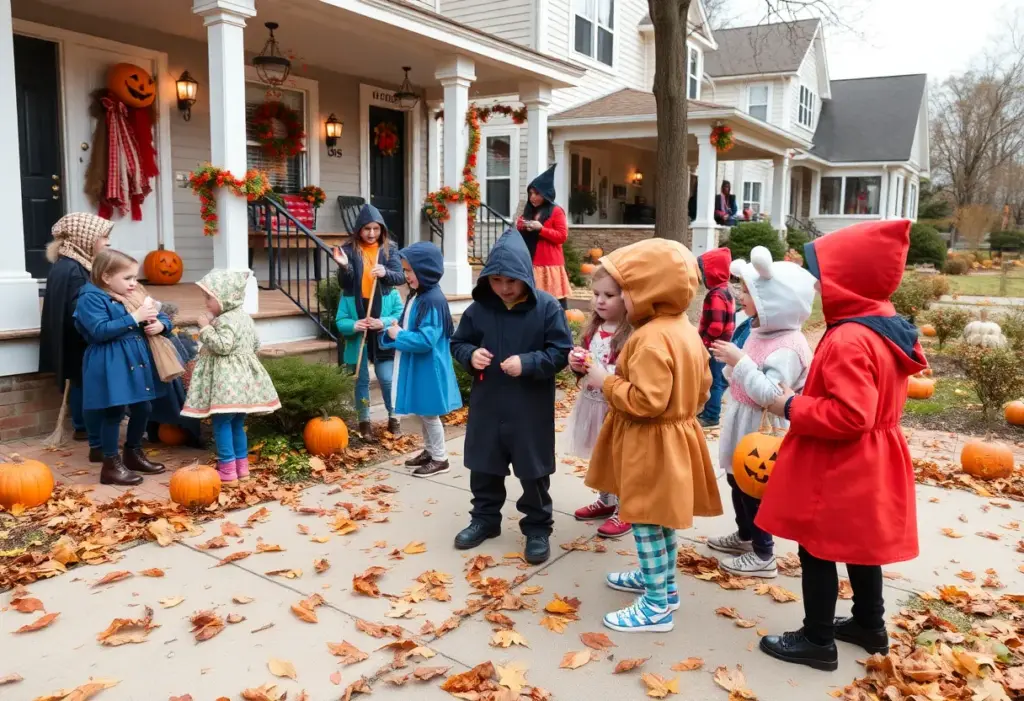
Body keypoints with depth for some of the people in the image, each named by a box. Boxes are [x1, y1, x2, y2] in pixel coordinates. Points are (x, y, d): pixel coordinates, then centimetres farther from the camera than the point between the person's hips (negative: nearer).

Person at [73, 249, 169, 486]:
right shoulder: (91, 299, -10)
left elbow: (164, 319, 17)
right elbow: (100, 331, -22)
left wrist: (159, 325, -8)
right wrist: (136, 317, -24)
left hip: (138, 360, 8)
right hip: (111, 366, -8)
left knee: (143, 408, 14)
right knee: (114, 412, -4)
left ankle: (134, 453, 33)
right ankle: (111, 464, 9)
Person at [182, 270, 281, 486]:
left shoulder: (226, 320, -15)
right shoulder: (244, 316, 14)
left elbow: (222, 346, -25)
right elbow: (255, 344, 21)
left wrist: (206, 328, -15)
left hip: (228, 381, -10)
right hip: (243, 378, 10)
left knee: (221, 423, -3)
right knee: (237, 423, 15)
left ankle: (228, 471, -1)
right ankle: (241, 466, 21)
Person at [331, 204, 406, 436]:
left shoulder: (389, 249, 4)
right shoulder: (350, 249, 0)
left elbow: (401, 277, -4)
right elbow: (345, 284, -4)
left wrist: (385, 273, -24)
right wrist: (344, 267, -23)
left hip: (381, 316, 0)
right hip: (357, 316, 0)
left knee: (385, 375, 4)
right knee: (361, 376, 9)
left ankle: (393, 418, 21)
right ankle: (364, 421, 20)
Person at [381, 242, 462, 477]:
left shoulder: (433, 300, -22)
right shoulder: (415, 296, 8)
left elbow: (425, 340, -27)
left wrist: (398, 336, -16)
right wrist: (395, 329, -2)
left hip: (429, 368, -9)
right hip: (415, 365, 9)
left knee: (429, 413, 3)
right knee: (422, 412, 19)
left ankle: (440, 459, 16)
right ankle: (429, 451, 34)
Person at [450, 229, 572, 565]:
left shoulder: (547, 306, -11)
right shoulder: (479, 308, -2)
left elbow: (561, 352, -10)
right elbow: (458, 343, 8)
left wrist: (527, 363, -23)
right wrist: (471, 355, -14)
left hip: (531, 409, -3)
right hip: (487, 404, 4)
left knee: (534, 471, 9)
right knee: (484, 466, 16)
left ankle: (538, 528, 26)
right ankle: (484, 518, 36)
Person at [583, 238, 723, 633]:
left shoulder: (651, 338, -25)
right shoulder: (686, 330, 7)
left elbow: (647, 401, -29)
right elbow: (701, 390, 13)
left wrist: (606, 382, -17)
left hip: (651, 445, -10)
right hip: (677, 435, 10)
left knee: (646, 522, 1)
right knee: (662, 519, 22)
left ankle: (657, 607, 11)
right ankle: (662, 581, 37)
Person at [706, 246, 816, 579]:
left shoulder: (787, 348, -27)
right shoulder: (760, 334, 4)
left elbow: (768, 394, -33)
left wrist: (740, 361, -31)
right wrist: (731, 362, 3)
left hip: (763, 431, -10)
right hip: (745, 424, 10)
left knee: (755, 489, 3)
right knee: (738, 481, 23)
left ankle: (763, 555, 21)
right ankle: (745, 536, 44)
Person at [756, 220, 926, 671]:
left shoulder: (848, 340, -27)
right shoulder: (887, 330, 5)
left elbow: (849, 416, -32)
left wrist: (792, 407, -19)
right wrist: (806, 402, 13)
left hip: (838, 470, -10)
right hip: (867, 466, 10)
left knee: (817, 551, 5)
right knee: (859, 545, 23)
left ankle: (818, 641, 19)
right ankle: (870, 626, 39)